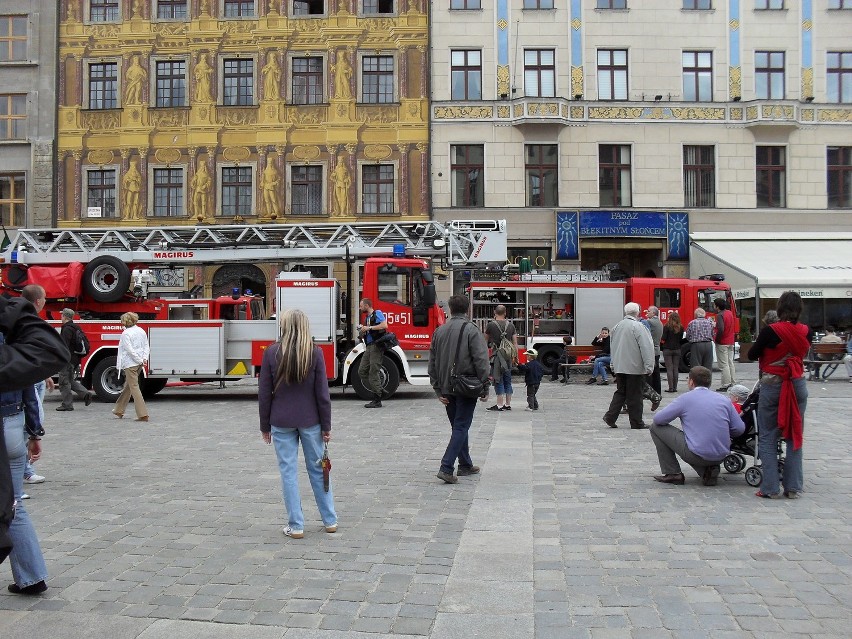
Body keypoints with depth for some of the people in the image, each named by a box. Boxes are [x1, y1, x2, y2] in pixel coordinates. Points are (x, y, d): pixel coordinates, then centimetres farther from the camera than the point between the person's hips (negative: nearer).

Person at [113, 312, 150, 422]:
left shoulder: (126, 333, -13)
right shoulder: (141, 331, 10)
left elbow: (130, 350, -19)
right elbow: (146, 346, 8)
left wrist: (140, 360, -13)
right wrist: (144, 358, -1)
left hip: (130, 363, -8)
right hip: (139, 364, 8)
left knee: (134, 387, -5)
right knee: (128, 386, 19)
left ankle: (143, 415, -11)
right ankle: (119, 410, 31)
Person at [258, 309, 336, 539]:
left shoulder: (271, 353, -6)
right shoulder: (315, 353, -6)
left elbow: (264, 393, -3)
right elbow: (322, 394, -6)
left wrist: (265, 426, 7)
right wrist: (326, 426, 2)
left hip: (282, 422, -1)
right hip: (310, 420, 1)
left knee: (288, 471, 6)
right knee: (318, 468, 13)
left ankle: (296, 526, 10)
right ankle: (330, 520, 21)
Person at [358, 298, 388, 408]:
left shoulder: (377, 314, -4)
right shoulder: (367, 317, 22)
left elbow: (384, 325, -21)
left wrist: (369, 328, -17)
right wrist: (362, 331, 6)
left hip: (377, 346, -9)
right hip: (369, 346, 9)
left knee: (373, 373, -9)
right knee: (362, 371, 5)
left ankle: (377, 401, -5)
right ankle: (376, 390, 10)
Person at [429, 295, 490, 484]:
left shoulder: (439, 331, 7)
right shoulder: (471, 330, -10)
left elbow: (432, 363, 8)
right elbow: (481, 361, -15)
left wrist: (438, 390, 11)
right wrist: (484, 388, -9)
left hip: (447, 389, 6)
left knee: (459, 426, 18)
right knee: (461, 427, -1)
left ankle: (465, 465, 27)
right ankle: (446, 467, -10)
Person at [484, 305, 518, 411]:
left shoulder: (491, 324, -7)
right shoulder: (511, 325, 6)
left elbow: (485, 339, 9)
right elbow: (515, 343, 7)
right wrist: (516, 357, 13)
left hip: (497, 355, -5)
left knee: (498, 380, -2)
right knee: (507, 380, 12)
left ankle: (499, 405, -3)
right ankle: (508, 404, 17)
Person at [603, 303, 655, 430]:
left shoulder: (617, 326, 9)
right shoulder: (638, 326, -14)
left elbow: (612, 345, 17)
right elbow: (646, 347, -18)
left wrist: (614, 364, 23)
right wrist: (649, 366, -16)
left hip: (619, 366, 6)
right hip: (635, 367, -6)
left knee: (620, 392, 15)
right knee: (634, 395, 1)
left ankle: (610, 417, 6)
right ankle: (636, 423, 9)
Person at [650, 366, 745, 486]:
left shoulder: (686, 398, -2)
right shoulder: (724, 400, 7)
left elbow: (658, 419, -1)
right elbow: (740, 429, 5)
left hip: (697, 455, -6)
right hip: (721, 456, 6)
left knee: (655, 427, 9)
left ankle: (673, 474, 10)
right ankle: (709, 470, 10)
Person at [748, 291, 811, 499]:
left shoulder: (770, 331, -15)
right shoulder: (806, 332, -2)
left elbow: (752, 355, -2)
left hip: (772, 385, -4)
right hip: (798, 385, 4)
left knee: (767, 438, 5)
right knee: (795, 436, 12)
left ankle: (770, 488, 2)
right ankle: (793, 487, 13)